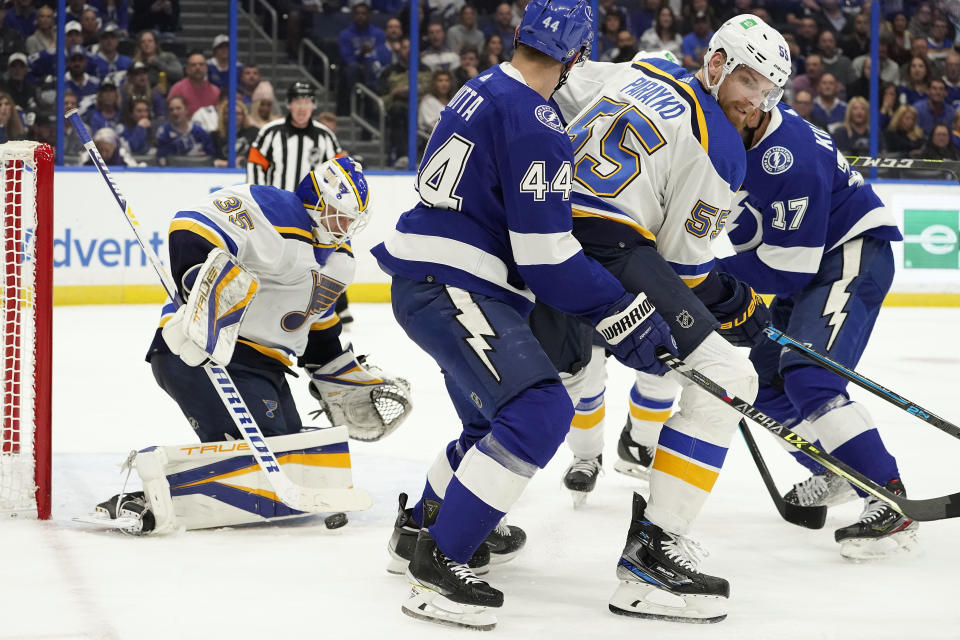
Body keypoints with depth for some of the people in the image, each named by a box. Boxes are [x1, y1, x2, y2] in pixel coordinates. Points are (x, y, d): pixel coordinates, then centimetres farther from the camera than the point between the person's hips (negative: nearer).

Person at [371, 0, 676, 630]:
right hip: (449, 288, -10)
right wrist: (624, 316, -15)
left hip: (429, 281, 10)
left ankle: (424, 526, 38)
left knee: (502, 413, 24)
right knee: (539, 411, -20)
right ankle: (439, 562, -20)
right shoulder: (534, 122, -17)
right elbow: (547, 254, -19)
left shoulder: (483, 93, 14)